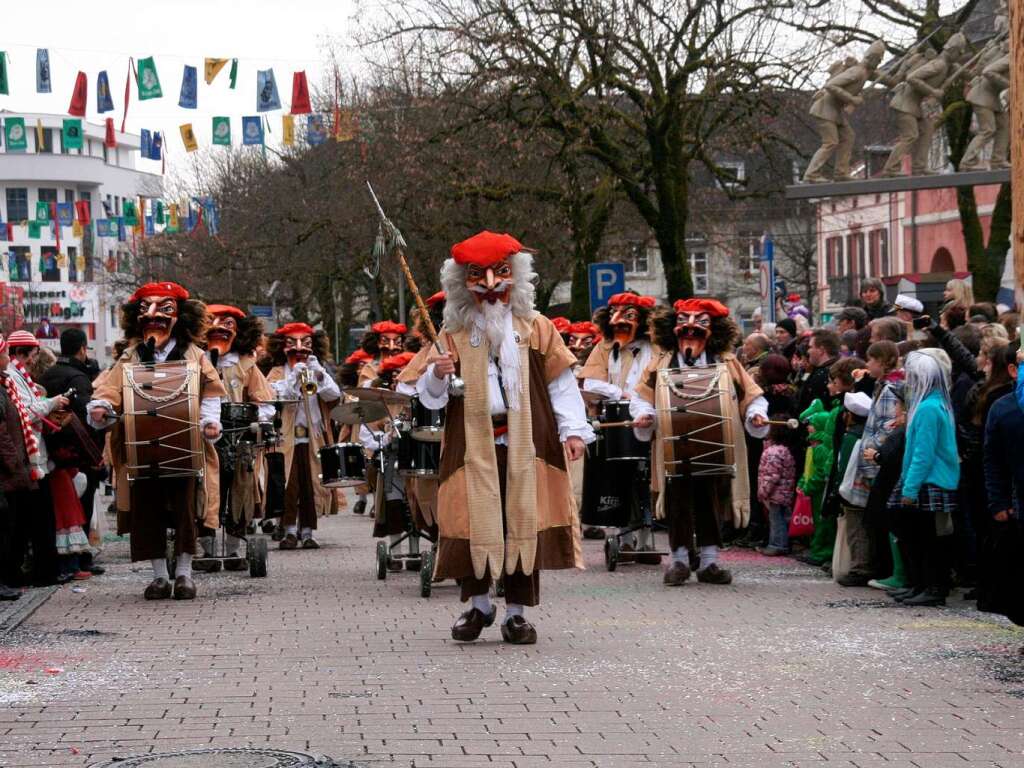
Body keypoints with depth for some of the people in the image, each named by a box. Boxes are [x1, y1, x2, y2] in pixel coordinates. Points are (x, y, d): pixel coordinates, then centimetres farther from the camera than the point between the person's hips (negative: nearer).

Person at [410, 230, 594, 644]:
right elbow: (430, 397, 4)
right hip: (472, 443, 0)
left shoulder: (536, 327, 8)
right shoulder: (454, 334, 6)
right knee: (473, 523, 1)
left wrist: (573, 429, 2)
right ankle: (478, 603, 21)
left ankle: (516, 611, 11)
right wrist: (438, 376, -18)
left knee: (524, 523, 0)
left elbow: (560, 382, 10)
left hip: (527, 443, 0)